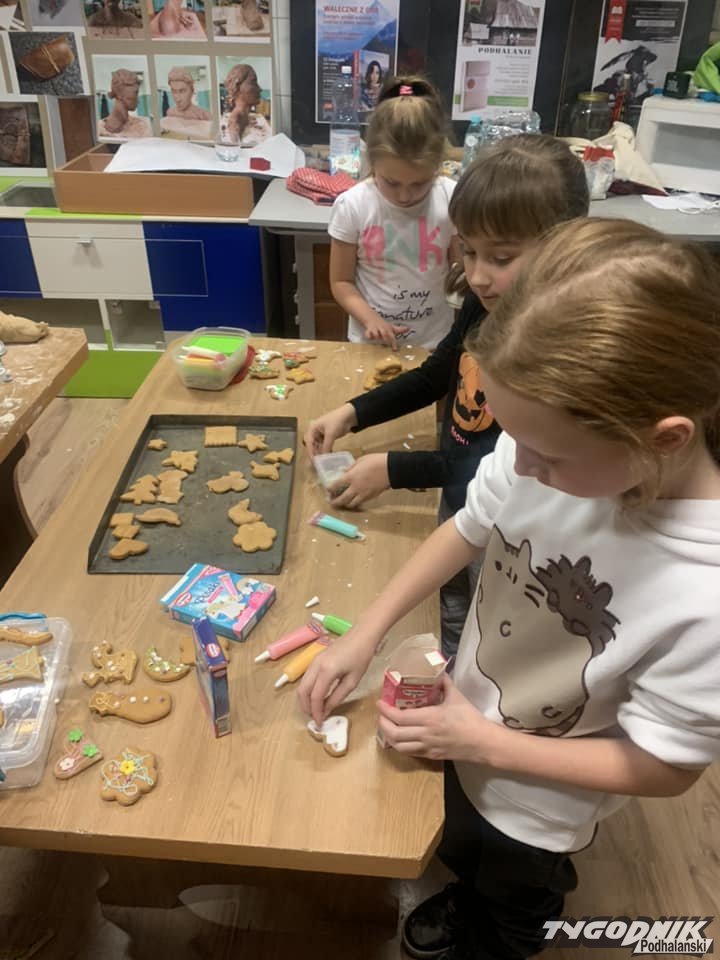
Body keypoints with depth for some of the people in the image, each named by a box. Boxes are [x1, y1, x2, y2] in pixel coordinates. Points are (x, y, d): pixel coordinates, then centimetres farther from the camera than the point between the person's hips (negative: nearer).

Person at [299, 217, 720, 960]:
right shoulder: (552, 446, -29)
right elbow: (467, 528, -9)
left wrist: (485, 744, -21)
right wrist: (364, 635, -12)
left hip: (535, 801, -4)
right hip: (463, 721, 4)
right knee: (460, 853, 38)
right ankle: (467, 898, 71)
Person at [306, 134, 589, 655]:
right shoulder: (485, 304, -8)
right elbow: (435, 377, 9)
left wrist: (395, 469, -25)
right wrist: (352, 413, -4)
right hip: (457, 500, 7)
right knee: (453, 616, 26)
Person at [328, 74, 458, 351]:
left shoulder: (452, 201, -11)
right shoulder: (351, 206, -12)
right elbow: (341, 281, -5)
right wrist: (369, 318, -20)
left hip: (434, 342, 1)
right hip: (371, 342, 0)